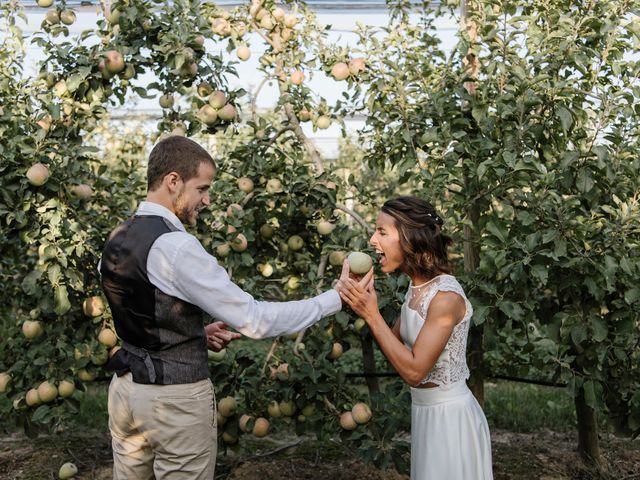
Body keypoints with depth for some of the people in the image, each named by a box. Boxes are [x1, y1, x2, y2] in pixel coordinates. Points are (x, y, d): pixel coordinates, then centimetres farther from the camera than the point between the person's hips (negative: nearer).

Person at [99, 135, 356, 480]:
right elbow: (254, 320, -21)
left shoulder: (116, 241, 5)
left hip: (127, 387, 8)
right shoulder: (175, 247, -21)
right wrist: (336, 297, -14)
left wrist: (196, 333, 8)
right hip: (175, 398, -8)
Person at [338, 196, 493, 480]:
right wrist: (364, 304, -4)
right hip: (425, 411, 8)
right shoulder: (416, 288, 2)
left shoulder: (446, 296, -24)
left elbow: (413, 371, -24)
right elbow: (394, 346, 9)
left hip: (450, 415, -8)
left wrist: (372, 315, -25)